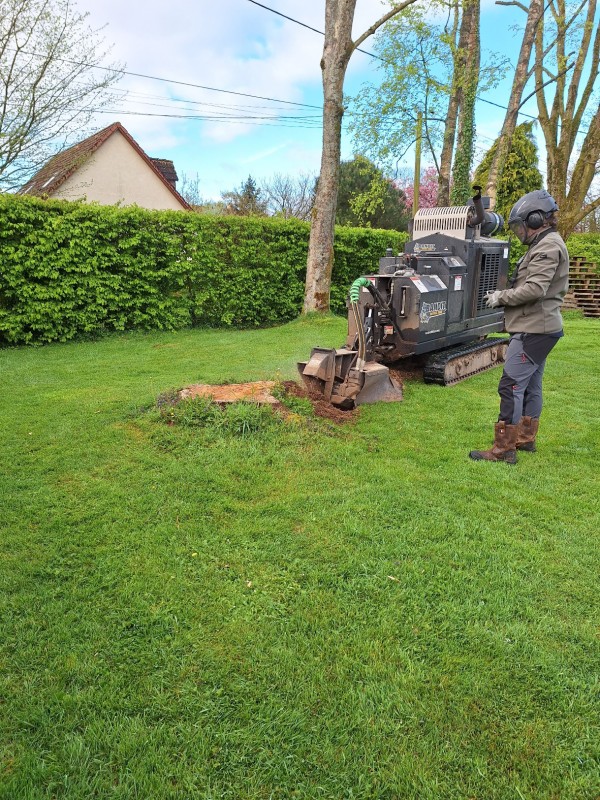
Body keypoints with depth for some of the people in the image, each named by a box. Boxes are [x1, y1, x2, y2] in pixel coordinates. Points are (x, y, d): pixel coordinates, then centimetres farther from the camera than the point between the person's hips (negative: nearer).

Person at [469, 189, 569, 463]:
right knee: (531, 385, 15)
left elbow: (534, 289, -24)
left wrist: (501, 297, -13)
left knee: (511, 386, -10)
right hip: (538, 327, 11)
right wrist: (505, 294, 5)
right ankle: (526, 438, 26)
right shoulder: (545, 245, 17)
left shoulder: (548, 247, -15)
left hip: (534, 329, -11)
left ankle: (504, 449, -7)